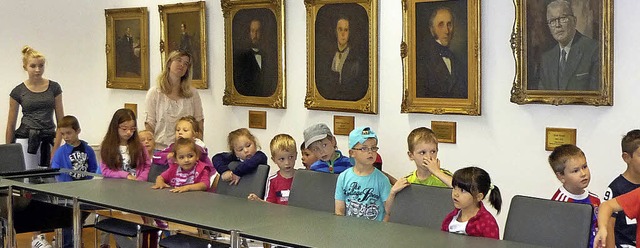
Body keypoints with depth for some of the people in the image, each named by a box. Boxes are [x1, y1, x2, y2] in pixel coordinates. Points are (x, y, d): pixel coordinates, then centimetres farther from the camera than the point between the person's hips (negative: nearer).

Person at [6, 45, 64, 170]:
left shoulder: (54, 88, 4)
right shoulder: (18, 92, 2)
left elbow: (60, 120, 4)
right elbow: (11, 125, 7)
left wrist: (55, 149, -5)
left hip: (48, 141, 2)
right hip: (25, 140, -1)